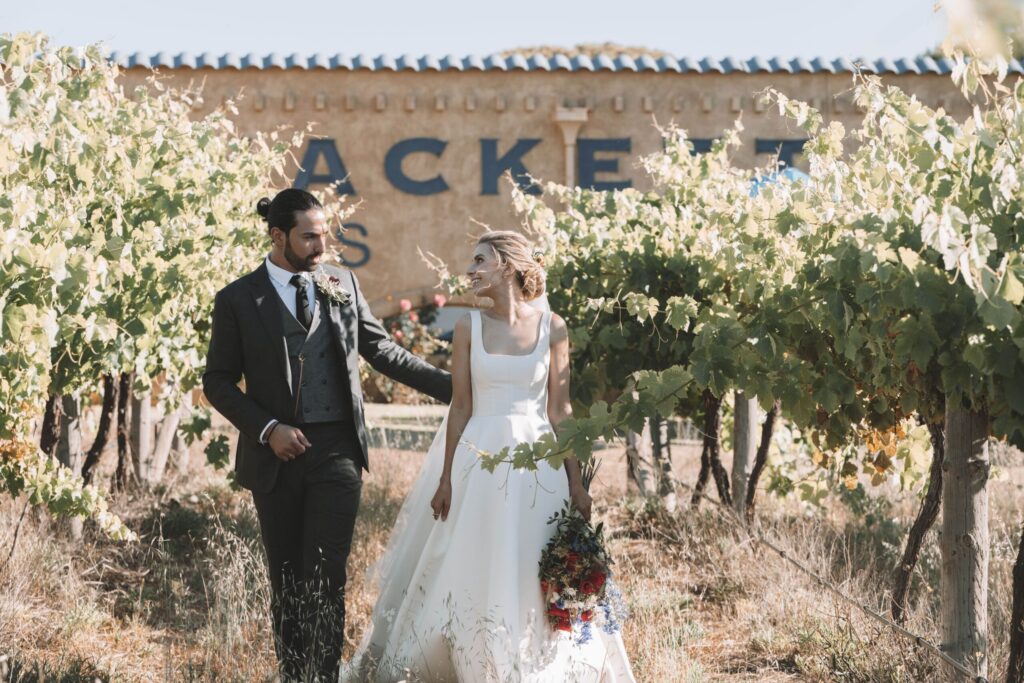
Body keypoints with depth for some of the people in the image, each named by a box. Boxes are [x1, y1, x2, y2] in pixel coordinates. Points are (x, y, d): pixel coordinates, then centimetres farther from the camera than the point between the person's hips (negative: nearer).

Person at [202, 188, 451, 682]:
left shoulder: (343, 284, 7)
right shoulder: (237, 300, -1)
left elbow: (381, 350, 15)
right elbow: (218, 382, 2)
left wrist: (452, 387, 11)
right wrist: (267, 429, -11)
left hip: (337, 451, 1)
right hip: (278, 455, 0)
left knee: (326, 574, -10)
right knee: (286, 580, 8)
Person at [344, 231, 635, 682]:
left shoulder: (551, 327, 0)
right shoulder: (470, 327, 2)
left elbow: (559, 411, 2)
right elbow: (460, 408, 2)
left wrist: (575, 483, -1)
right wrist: (445, 480, -2)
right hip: (479, 460, 0)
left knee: (534, 583, 2)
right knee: (474, 578, 2)